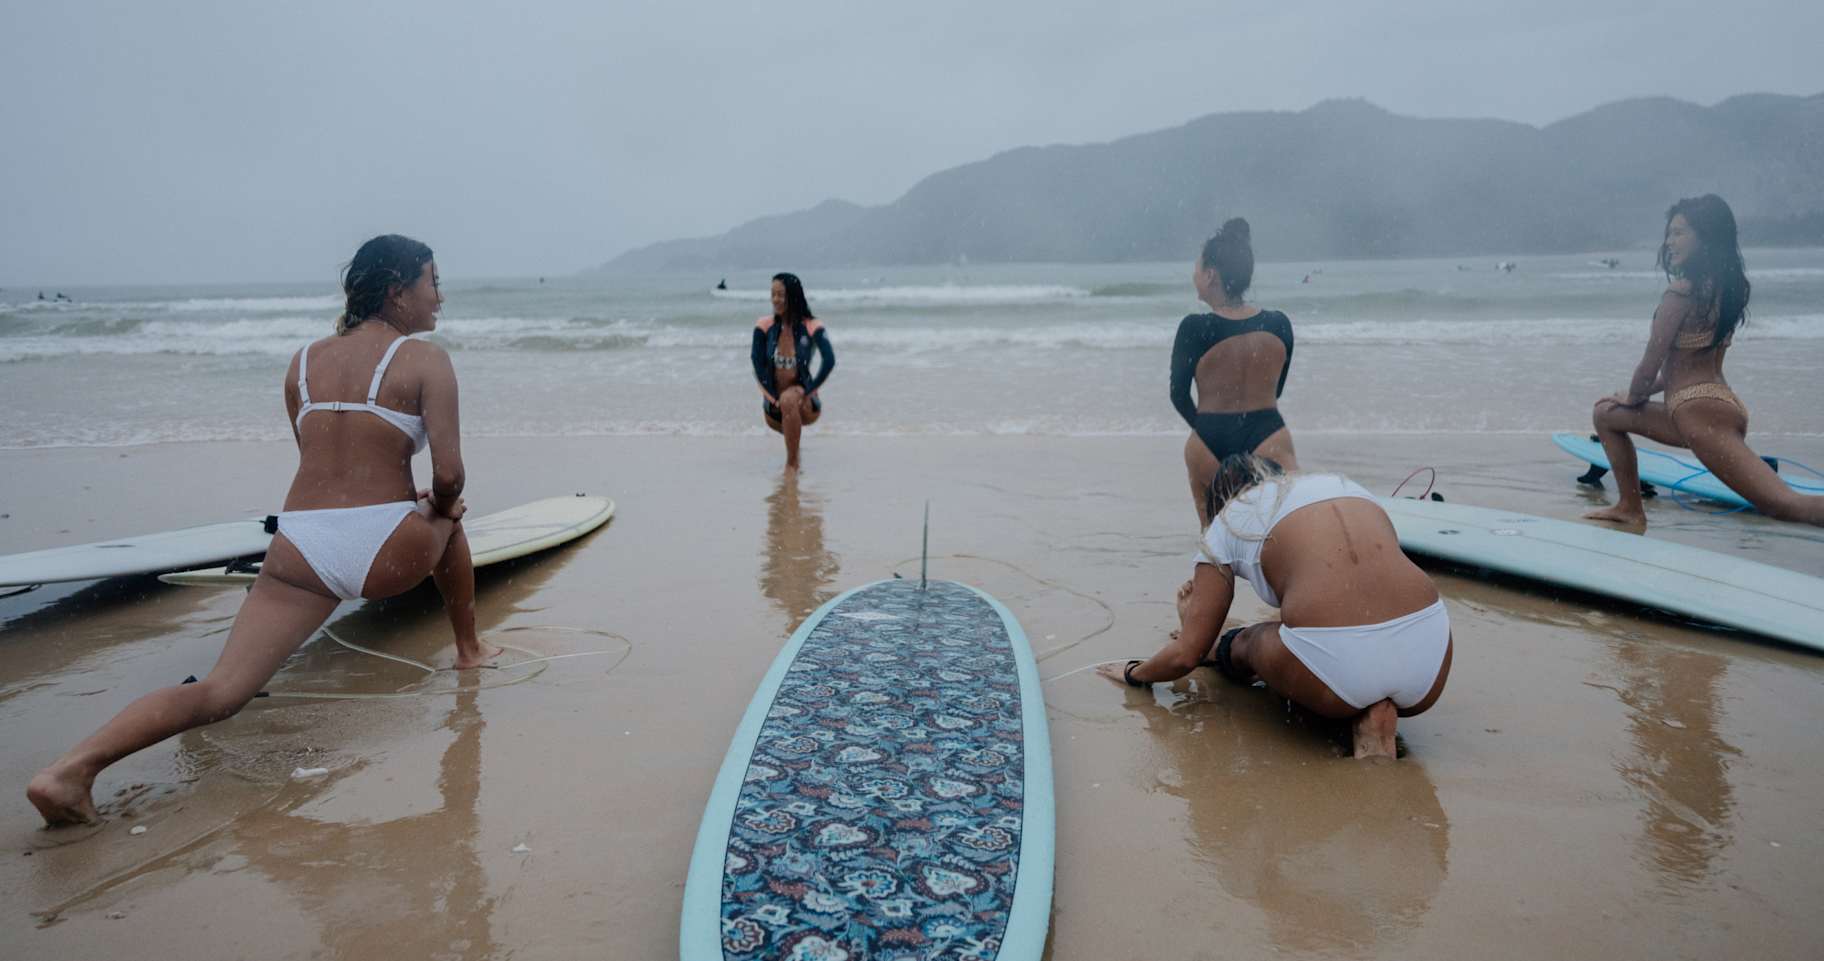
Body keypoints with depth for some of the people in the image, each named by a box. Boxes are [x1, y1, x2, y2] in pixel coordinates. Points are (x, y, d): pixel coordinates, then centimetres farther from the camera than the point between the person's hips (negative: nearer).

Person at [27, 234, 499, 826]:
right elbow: (449, 474, -10)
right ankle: (470, 650, 40)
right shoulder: (425, 359, -3)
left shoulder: (303, 363, 14)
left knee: (219, 694, 4)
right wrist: (437, 508, 13)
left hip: (299, 554, 3)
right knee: (450, 524, 31)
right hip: (387, 554, -3)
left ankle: (75, 766, -15)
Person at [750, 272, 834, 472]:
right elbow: (758, 366, -7)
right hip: (773, 402, 6)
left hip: (805, 403, -5)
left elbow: (829, 361, -22)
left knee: (789, 399, -34)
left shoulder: (812, 327, -12)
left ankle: (791, 463, -22)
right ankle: (795, 445, 43)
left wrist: (807, 391, -23)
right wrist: (774, 398, -13)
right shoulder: (764, 326, -6)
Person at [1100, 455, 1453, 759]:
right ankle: (1372, 716, 7)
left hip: (1339, 666, -4)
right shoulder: (1344, 485, 28)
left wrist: (1134, 673, 38)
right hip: (1431, 664, 5)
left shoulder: (1229, 521, 15)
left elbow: (1186, 655, 14)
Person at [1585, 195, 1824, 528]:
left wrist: (1632, 397, 10)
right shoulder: (1724, 288, 13)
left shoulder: (1681, 291, -14)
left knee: (1786, 504, -13)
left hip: (1698, 413, -10)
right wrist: (1639, 393, 21)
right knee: (1605, 413, 20)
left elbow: (1652, 363, -10)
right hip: (1724, 403, 10)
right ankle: (1630, 509, 20)